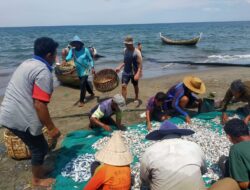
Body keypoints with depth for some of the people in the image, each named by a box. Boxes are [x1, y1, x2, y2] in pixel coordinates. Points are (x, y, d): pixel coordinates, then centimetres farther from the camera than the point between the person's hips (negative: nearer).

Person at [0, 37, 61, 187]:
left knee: (37, 145, 25)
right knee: (40, 148, 11)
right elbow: (39, 104, -24)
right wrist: (51, 128, -15)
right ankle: (37, 179, 29)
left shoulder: (27, 63, 13)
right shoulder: (43, 72, -18)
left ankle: (39, 168, 44)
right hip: (21, 119, -9)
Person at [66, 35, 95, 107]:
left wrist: (92, 68, -10)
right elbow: (69, 57, -27)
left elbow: (90, 59, -4)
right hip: (78, 70, 5)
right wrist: (65, 60, -49)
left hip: (85, 69, -5)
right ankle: (92, 93, 46)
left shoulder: (85, 50, -14)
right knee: (85, 83, 20)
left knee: (82, 84, -12)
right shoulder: (72, 50, -9)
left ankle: (82, 101, -4)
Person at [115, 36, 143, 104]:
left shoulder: (137, 52, -19)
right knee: (123, 86, -7)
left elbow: (140, 64, -21)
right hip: (126, 72, 4)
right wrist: (120, 67, 9)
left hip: (134, 73, -4)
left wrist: (138, 74, -32)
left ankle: (136, 98, 40)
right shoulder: (125, 50, 0)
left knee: (135, 86, 16)